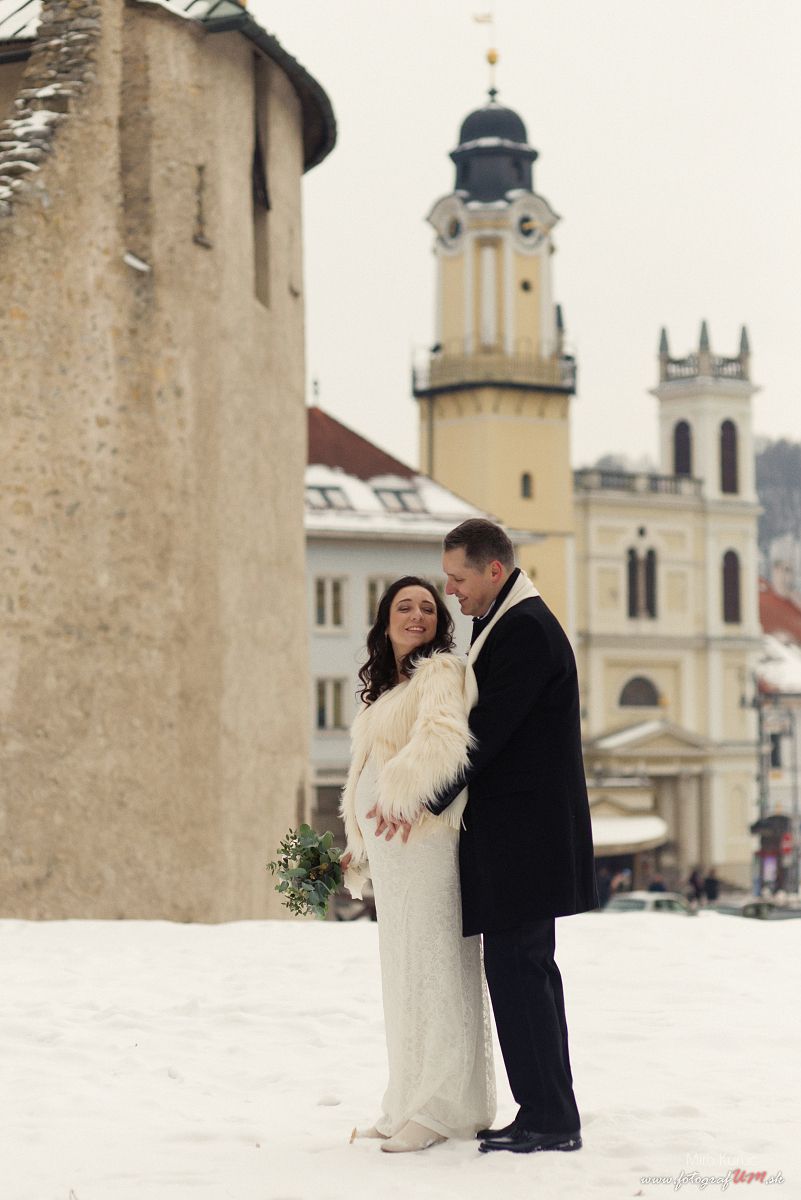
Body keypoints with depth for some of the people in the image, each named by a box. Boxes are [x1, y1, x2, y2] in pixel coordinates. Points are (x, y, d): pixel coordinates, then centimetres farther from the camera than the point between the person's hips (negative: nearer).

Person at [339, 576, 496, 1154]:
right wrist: (359, 845, 26)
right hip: (386, 842, 9)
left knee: (432, 961, -8)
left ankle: (442, 1109, -6)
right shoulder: (385, 688, 21)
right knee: (403, 966, 11)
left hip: (424, 834, -9)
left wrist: (398, 795, -28)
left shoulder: (441, 672, -7)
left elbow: (445, 737, -27)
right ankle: (412, 1102, 17)